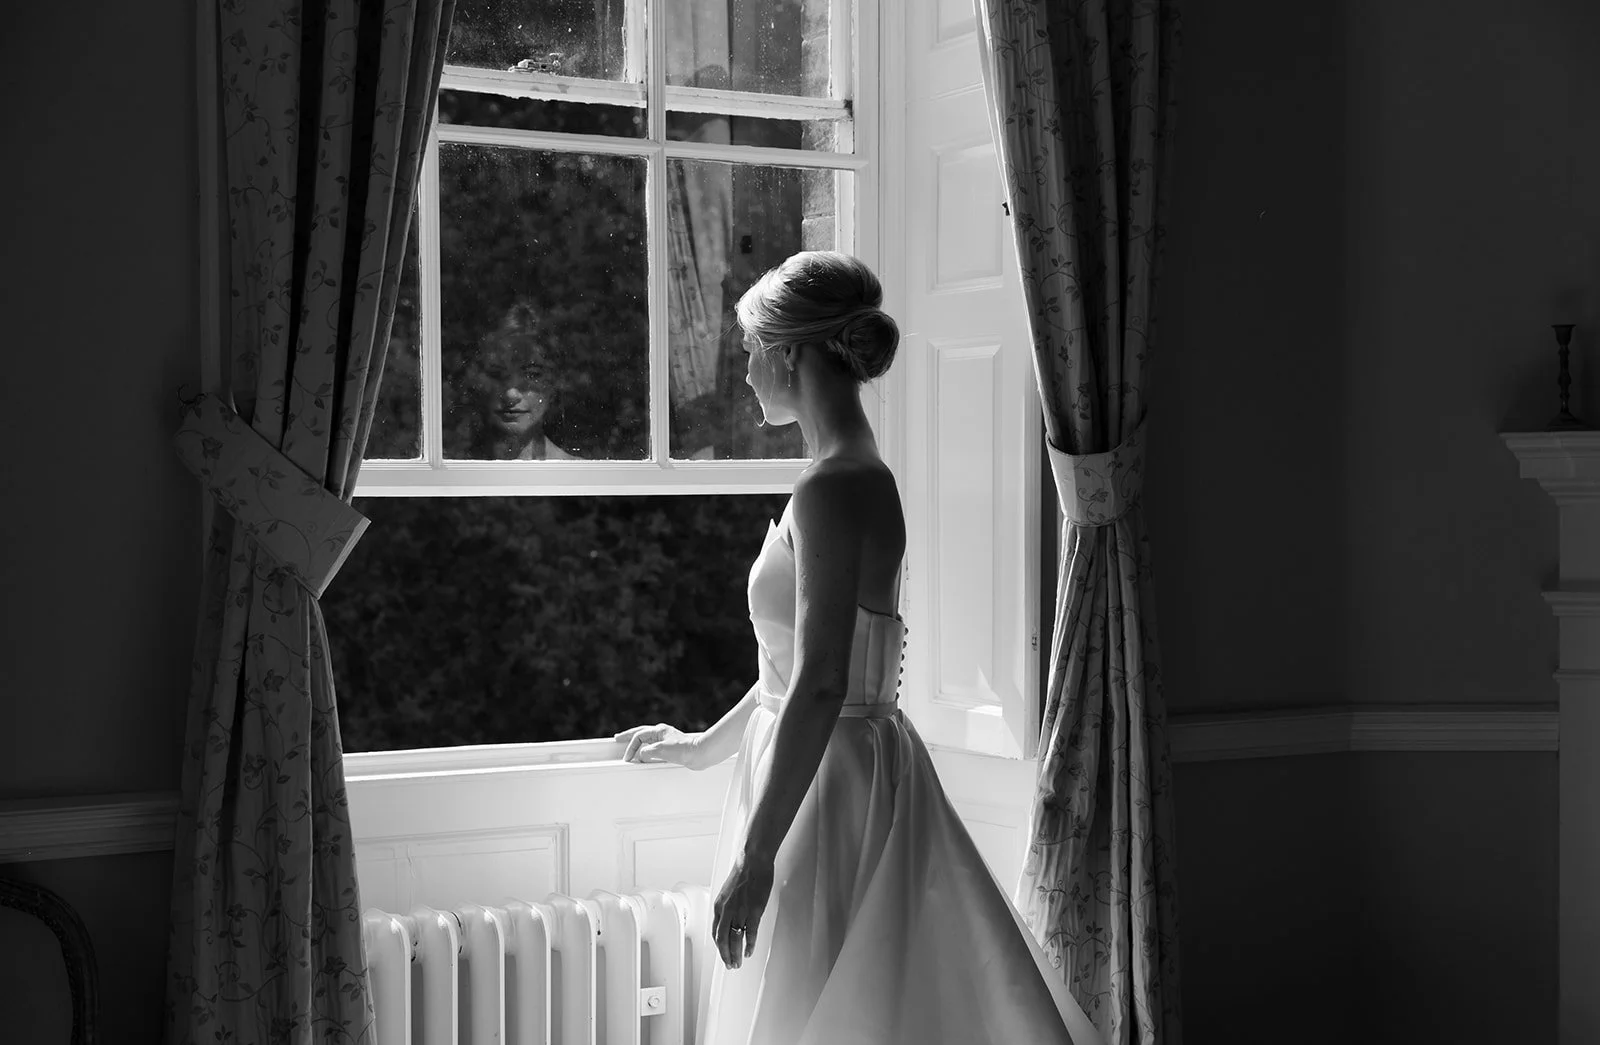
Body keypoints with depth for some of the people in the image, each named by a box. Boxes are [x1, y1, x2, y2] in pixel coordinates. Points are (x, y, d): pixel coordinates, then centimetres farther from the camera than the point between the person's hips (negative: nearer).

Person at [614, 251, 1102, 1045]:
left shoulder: (832, 489, -19)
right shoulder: (857, 475, 10)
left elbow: (819, 687, -24)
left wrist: (756, 855, -22)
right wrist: (706, 746, 29)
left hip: (833, 784, -9)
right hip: (837, 771, 9)